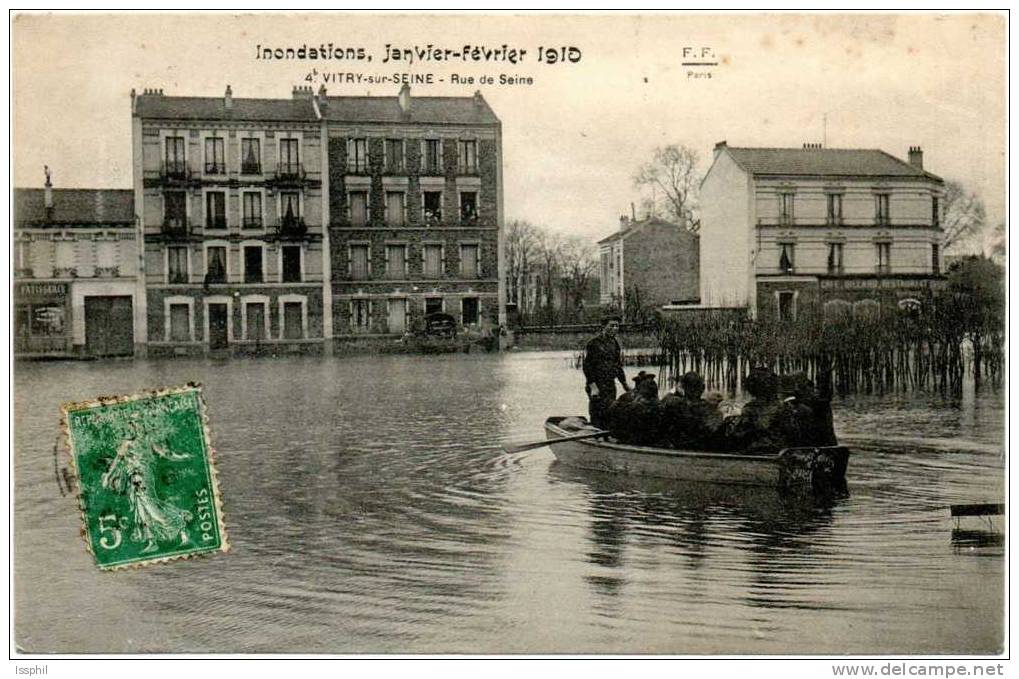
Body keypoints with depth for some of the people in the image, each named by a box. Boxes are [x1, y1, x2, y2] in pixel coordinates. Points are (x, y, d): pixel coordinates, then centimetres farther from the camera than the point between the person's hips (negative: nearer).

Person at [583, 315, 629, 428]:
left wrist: (624, 384, 19)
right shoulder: (594, 342, -10)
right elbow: (587, 366, -14)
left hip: (611, 387, 8)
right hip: (597, 387, -7)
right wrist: (593, 386, -20)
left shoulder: (614, 343, 14)